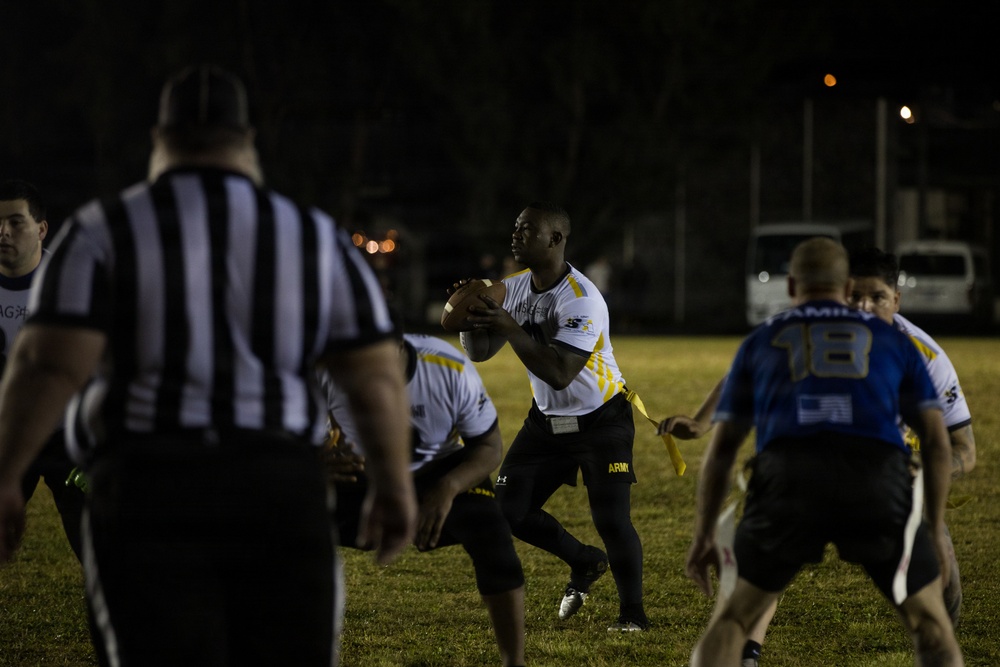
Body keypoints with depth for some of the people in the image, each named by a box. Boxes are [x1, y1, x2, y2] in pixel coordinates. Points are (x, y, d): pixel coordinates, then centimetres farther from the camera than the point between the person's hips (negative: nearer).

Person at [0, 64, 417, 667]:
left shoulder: (105, 233, -1)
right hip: (278, 498, 1)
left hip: (153, 502, -1)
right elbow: (377, 376, 4)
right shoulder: (315, 240, 6)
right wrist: (394, 483, 18)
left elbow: (49, 364, -11)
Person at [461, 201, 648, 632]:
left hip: (601, 421, -7)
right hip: (547, 420, 7)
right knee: (509, 511, 1)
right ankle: (585, 563, 25)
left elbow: (559, 374, -35)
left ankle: (633, 613, 6)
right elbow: (479, 352, 1)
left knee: (611, 520, -13)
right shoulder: (514, 289, -3)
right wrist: (474, 317, -19)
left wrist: (511, 328, -37)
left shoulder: (582, 300, -26)